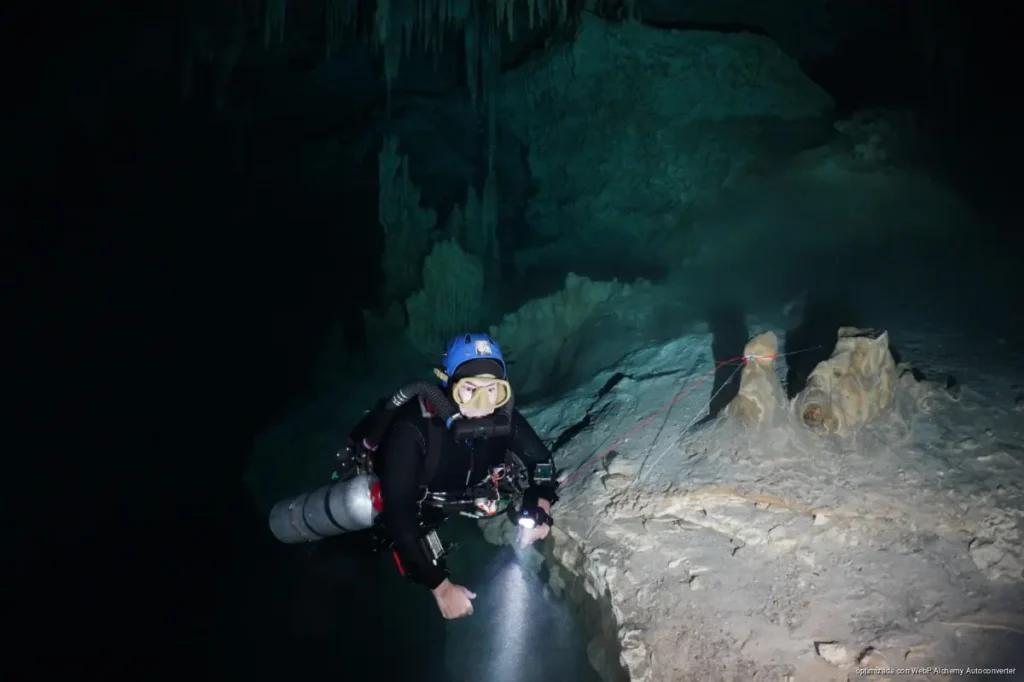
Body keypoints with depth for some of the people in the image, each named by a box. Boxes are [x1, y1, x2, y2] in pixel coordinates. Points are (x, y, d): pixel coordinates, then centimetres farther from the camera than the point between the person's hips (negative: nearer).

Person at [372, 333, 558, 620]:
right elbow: (398, 514, -38)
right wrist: (440, 586, -37)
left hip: (459, 513, 5)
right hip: (407, 522, -4)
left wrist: (541, 510, -21)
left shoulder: (502, 416, -23)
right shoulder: (412, 429, -37)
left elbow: (539, 456, -4)